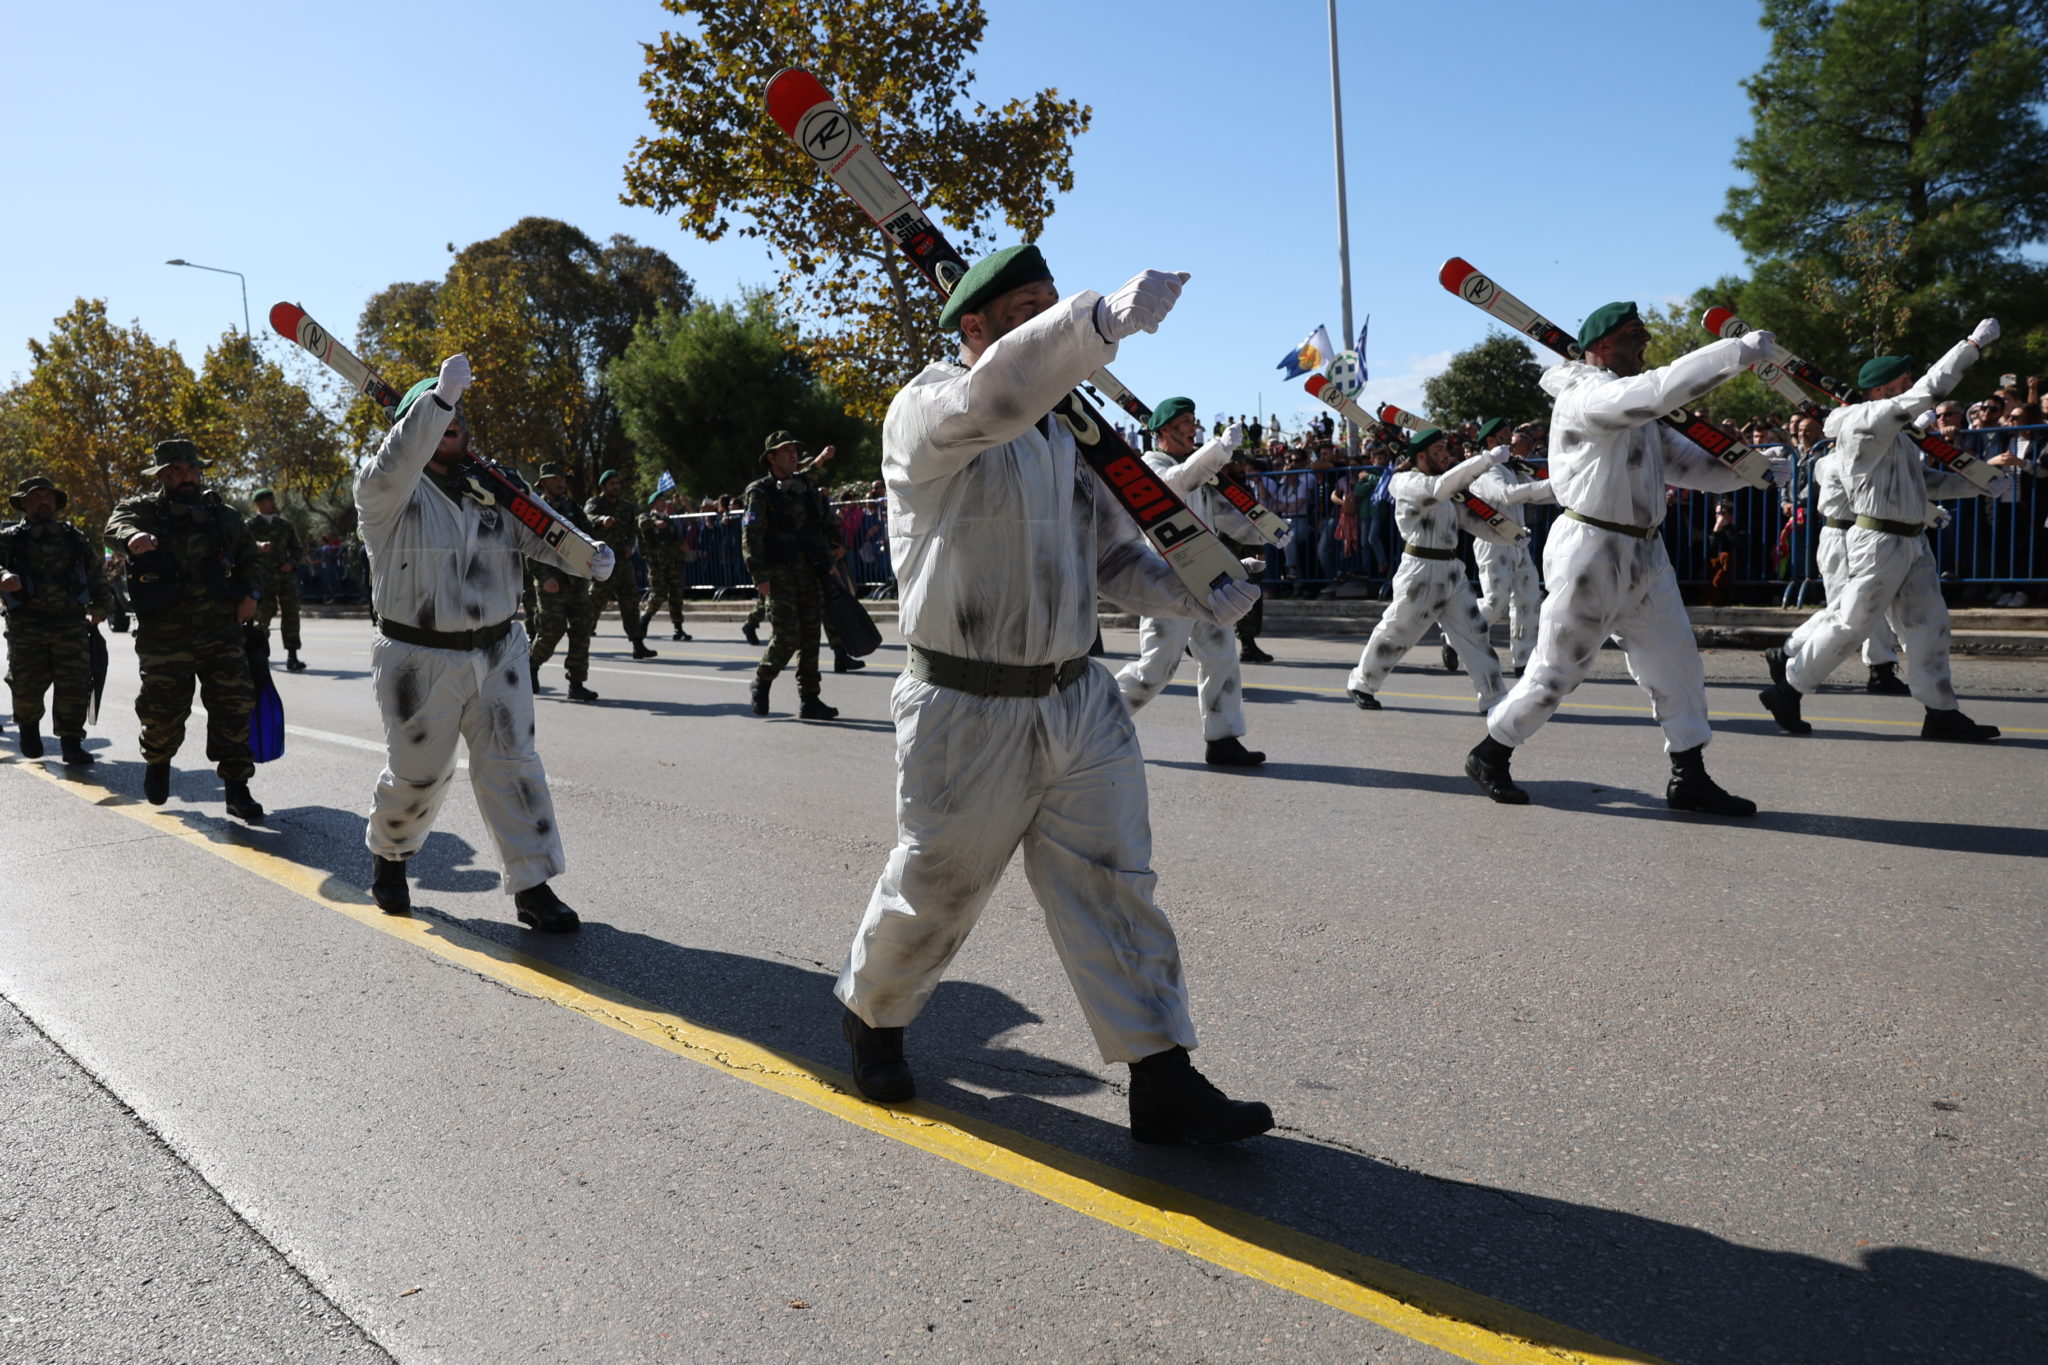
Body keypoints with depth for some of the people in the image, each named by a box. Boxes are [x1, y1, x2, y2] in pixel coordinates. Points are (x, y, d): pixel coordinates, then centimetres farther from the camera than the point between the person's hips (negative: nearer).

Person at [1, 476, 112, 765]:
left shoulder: (75, 538, 16)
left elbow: (95, 575, 22)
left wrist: (101, 607, 15)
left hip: (71, 624, 2)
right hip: (26, 625, -1)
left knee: (75, 686, -6)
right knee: (26, 685, -6)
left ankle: (71, 742, 7)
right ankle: (29, 725, 25)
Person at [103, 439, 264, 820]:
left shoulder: (222, 514, 13)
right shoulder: (144, 510, 3)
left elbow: (249, 556, 24)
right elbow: (117, 522, -19)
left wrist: (251, 594, 7)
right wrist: (133, 535, -43)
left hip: (221, 632, 2)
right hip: (165, 638, -2)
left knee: (234, 706, -5)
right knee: (163, 713, 4)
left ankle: (236, 789, 4)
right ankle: (158, 762, 37)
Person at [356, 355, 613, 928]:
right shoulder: (388, 491, -6)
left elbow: (541, 534, 4)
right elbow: (392, 470, -28)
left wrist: (589, 557, -18)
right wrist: (439, 398, -37)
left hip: (497, 654, 4)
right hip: (419, 661, -4)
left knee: (512, 764, 1)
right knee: (418, 773, 8)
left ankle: (533, 886, 6)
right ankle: (388, 858, 37)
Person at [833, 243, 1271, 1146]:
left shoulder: (1065, 427, 13)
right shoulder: (925, 411, -9)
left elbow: (1112, 552, 14)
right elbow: (991, 396, -33)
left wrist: (1192, 593, -4)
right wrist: (1106, 320, -45)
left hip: (1079, 701, 6)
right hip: (967, 711, -6)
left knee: (1112, 885, 4)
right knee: (934, 893, 10)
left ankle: (1162, 1082, 11)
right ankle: (870, 1016, 39)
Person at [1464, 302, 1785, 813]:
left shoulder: (1637, 410, 16)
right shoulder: (1589, 396, -15)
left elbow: (1684, 460, 18)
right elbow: (1664, 387, -30)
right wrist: (1740, 351, -24)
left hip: (1643, 552, 9)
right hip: (1591, 551, -9)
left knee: (1676, 664, 8)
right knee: (1558, 667, 0)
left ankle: (1689, 779, 15)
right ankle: (1490, 755, 17)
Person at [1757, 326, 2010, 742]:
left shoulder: (1894, 434, 18)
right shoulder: (1865, 420, -13)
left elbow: (1927, 480, 22)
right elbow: (1928, 392, -21)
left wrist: (1981, 485, 13)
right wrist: (1973, 344, -14)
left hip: (1912, 542, 10)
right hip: (1879, 541, -10)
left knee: (1929, 624, 7)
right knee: (1851, 623, -3)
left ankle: (1941, 712, 12)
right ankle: (1785, 689, 9)